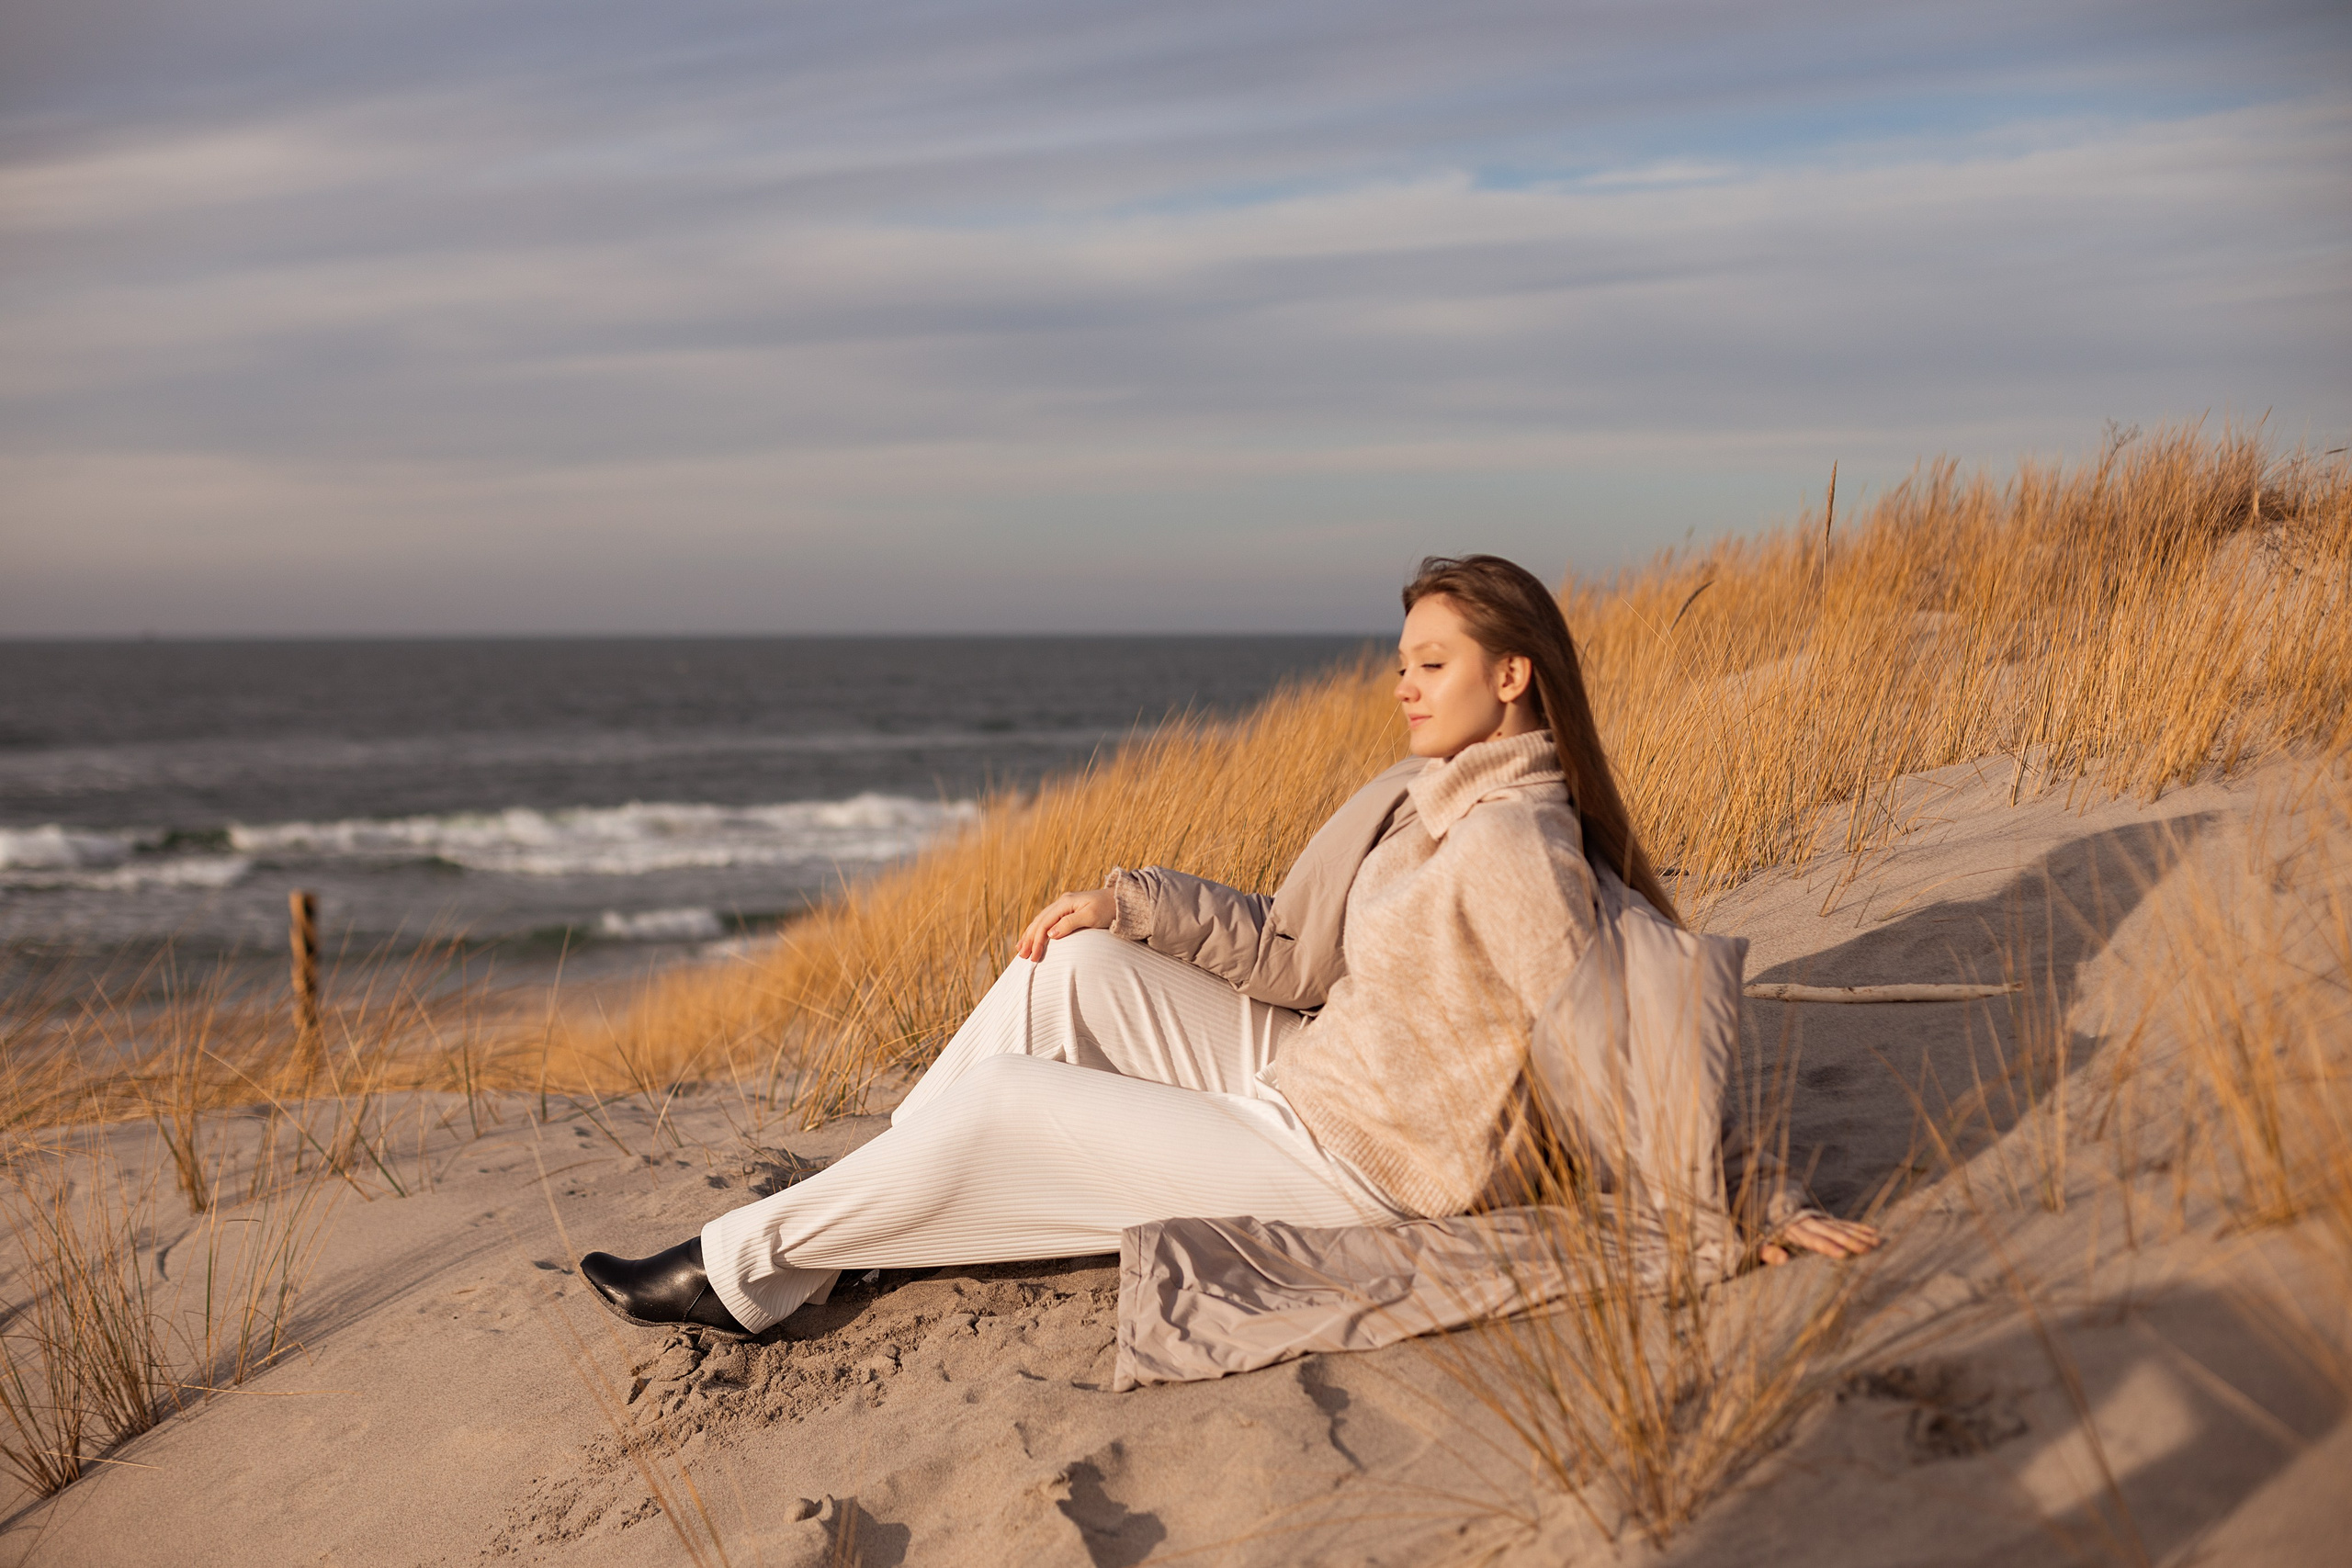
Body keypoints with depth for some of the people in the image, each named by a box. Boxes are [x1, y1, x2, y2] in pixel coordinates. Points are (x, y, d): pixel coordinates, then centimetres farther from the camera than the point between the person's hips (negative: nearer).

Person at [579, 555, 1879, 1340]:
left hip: (1354, 1169, -9)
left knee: (996, 1104, -9)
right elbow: (1287, 953, 8)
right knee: (1072, 967, 2)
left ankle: (748, 1272, 10)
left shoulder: (1507, 844, -24)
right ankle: (852, 1218, 10)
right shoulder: (1415, 794, 5)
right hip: (1304, 1067, 9)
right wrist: (1131, 901, -1)